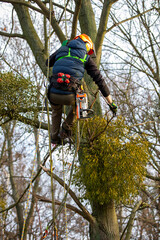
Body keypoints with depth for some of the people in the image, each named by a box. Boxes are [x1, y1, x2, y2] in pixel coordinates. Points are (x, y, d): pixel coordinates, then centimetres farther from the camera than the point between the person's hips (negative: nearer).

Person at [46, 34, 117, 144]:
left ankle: (55, 137, 41)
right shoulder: (86, 58, 12)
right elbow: (99, 79, 11)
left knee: (56, 111, 37)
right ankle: (66, 129, 27)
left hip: (53, 94, 3)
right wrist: (111, 102, 14)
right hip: (70, 96, -3)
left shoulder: (62, 50, 19)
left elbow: (48, 63, 37)